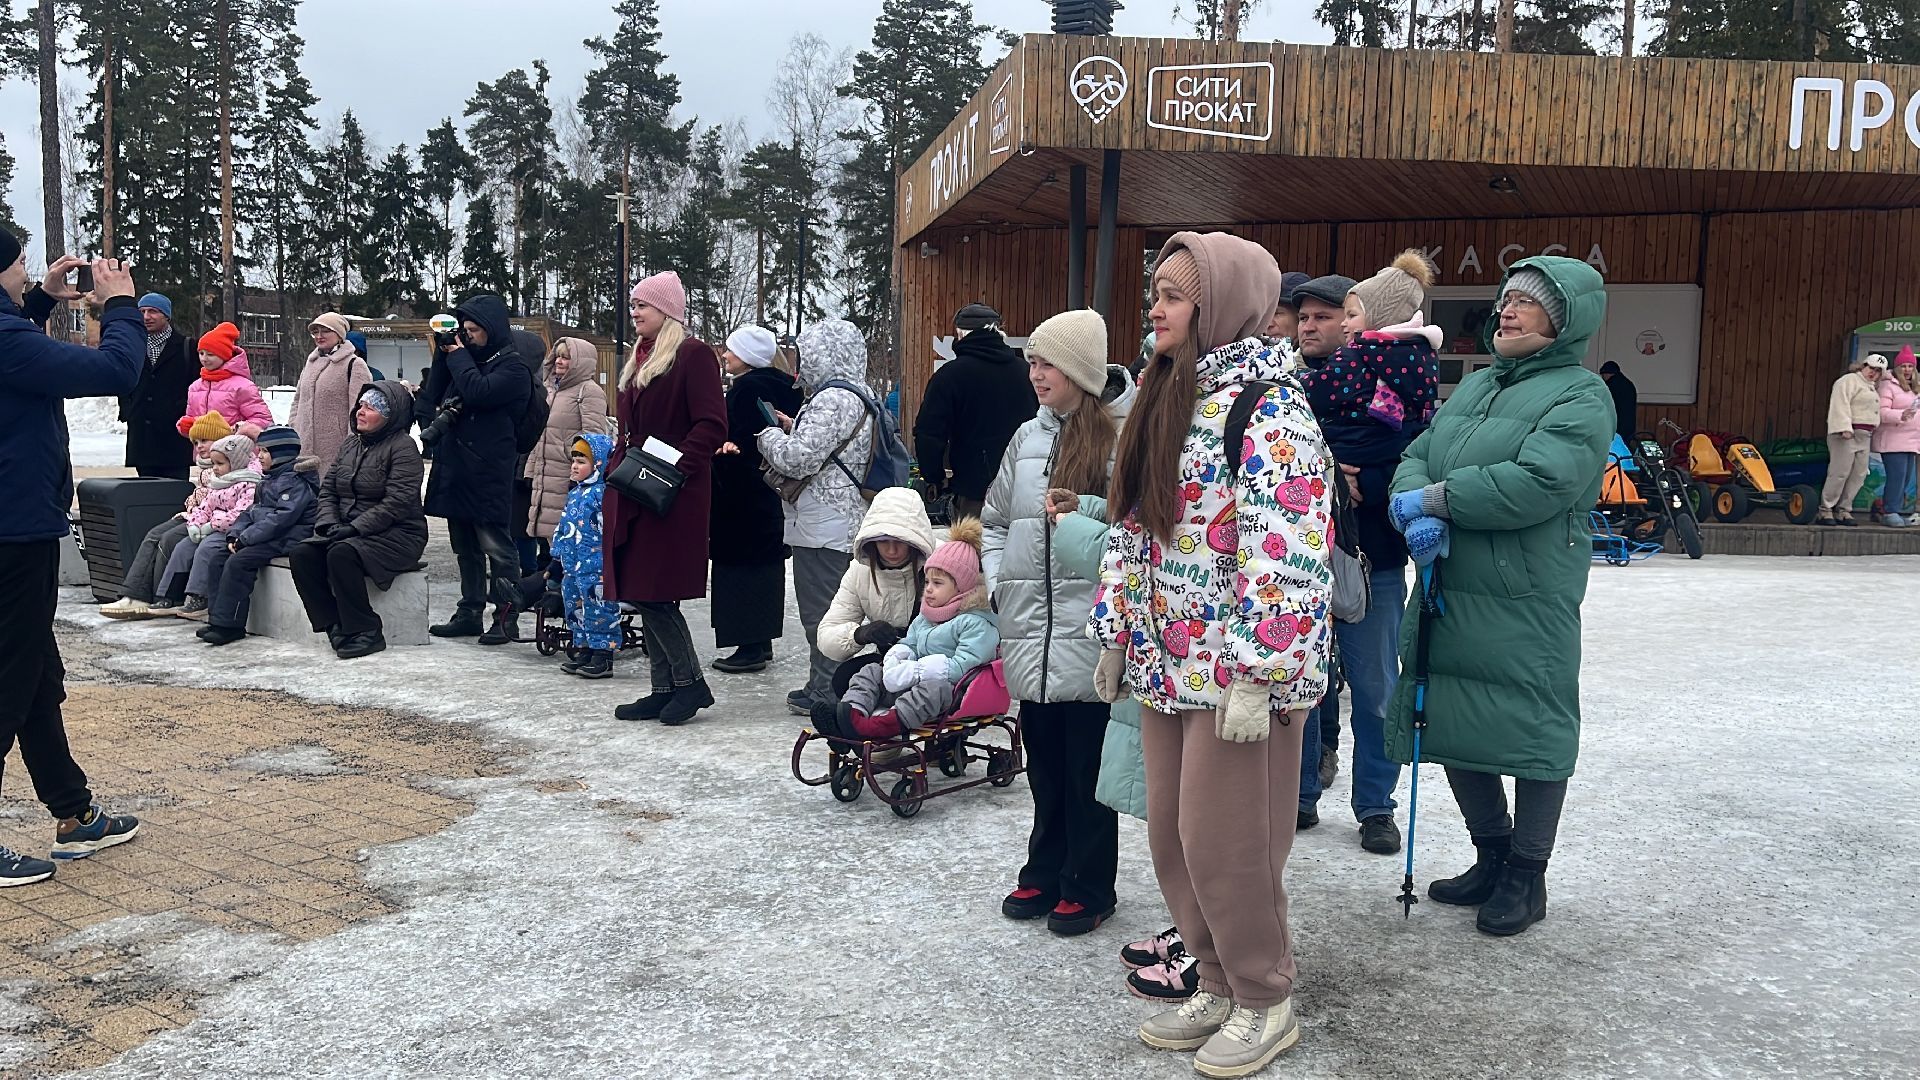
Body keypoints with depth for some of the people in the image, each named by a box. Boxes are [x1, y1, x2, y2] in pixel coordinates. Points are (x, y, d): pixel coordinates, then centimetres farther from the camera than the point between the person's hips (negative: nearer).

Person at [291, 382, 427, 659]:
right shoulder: (350, 445, 16)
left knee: (341, 554, -32)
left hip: (396, 535, -8)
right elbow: (327, 489, 13)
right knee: (301, 554, -15)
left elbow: (396, 503, -18)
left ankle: (365, 633, -20)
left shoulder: (403, 447, -8)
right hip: (346, 530, 8)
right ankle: (335, 626, -12)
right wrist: (329, 524, -6)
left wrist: (355, 528, -21)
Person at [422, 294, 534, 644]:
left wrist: (457, 355, -6)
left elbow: (478, 392, -21)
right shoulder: (468, 358, 18)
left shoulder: (513, 366, -5)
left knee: (497, 546, -4)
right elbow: (433, 398, 17)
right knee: (465, 549, 13)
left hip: (488, 473, -8)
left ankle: (506, 618, 0)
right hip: (456, 468, 8)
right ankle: (470, 613, 21)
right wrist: (444, 354, 7)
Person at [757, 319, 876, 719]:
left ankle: (826, 692, 4)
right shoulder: (857, 397, 15)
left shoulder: (832, 400, -17)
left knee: (820, 610, -2)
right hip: (844, 524, 10)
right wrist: (792, 429, 12)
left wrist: (769, 434, -3)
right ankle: (825, 685, 24)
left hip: (822, 528, -10)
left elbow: (799, 460, -21)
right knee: (833, 607, 15)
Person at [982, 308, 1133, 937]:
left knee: (1087, 766, 5)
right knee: (1043, 762, 16)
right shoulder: (1028, 437, 11)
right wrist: (998, 580, 8)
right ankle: (1045, 874, 30)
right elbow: (995, 518, 19)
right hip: (1030, 630, 6)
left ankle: (1088, 889, 19)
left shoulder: (1124, 434, -9)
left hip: (1090, 631, -6)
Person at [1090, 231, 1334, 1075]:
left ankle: (1263, 1002, 21)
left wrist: (1257, 675, -23)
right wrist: (1118, 634, 16)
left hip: (1235, 673, -8)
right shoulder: (1167, 398, 12)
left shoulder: (1269, 409, -14)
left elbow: (1286, 553, -21)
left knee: (1224, 840, 1)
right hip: (1166, 666, 8)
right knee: (1171, 834, 13)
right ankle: (1218, 983, 31)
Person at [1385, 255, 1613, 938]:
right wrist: (1415, 514, -14)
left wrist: (1434, 497, -16)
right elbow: (1417, 458, 8)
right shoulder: (1476, 386, 16)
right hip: (1445, 591, 7)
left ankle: (1527, 876, 21)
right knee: (1455, 726, 14)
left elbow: (1537, 485, -23)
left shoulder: (1582, 397, -8)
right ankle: (1491, 855, 33)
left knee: (1531, 730, 4)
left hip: (1524, 606, -7)